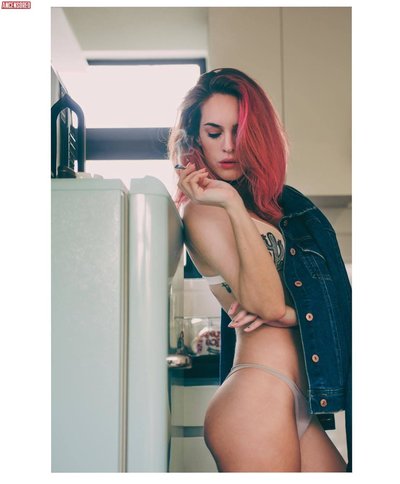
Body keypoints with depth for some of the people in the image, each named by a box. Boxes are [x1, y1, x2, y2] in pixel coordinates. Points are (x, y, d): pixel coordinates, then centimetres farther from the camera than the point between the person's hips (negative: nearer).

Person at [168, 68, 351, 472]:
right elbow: (266, 303, -19)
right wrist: (233, 204, -18)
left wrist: (289, 312, -11)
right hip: (257, 403, -7)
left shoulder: (276, 203, 13)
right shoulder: (202, 211, -8)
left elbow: (327, 301, 10)